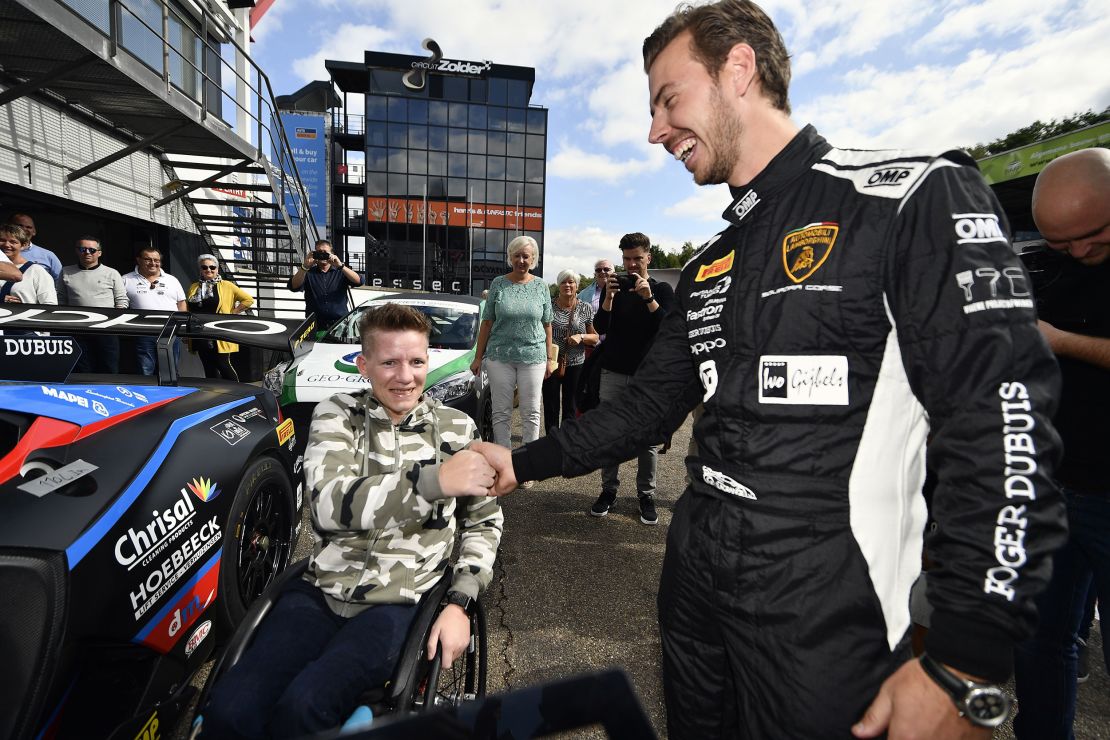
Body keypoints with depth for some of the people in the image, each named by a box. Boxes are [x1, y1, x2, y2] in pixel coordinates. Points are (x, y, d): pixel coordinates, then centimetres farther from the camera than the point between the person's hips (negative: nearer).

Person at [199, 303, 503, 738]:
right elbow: (329, 504, -18)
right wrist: (432, 480, -32)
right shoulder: (336, 415, 0)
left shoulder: (456, 428, 2)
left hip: (399, 603, -1)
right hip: (321, 591, 1)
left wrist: (460, 602, -7)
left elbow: (485, 522, 7)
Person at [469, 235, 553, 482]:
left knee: (531, 414, 6)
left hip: (533, 357, 1)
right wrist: (478, 357, 2)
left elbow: (547, 325, 10)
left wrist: (549, 358, 6)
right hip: (500, 356, 0)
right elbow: (487, 322, 5)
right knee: (501, 413, 4)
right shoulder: (498, 284, 3)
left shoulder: (541, 286, 6)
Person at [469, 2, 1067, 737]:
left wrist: (964, 668, -18)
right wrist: (524, 462, 6)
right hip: (693, 588, 7)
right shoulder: (708, 265, 9)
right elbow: (650, 406, 10)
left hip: (824, 621, -6)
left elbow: (1003, 422, -16)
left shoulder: (913, 197, -10)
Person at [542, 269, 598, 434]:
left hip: (575, 365, 1)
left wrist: (581, 337, -14)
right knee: (550, 407, 4)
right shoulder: (549, 305, 2)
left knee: (570, 408, 10)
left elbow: (595, 337, 6)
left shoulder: (585, 308, 3)